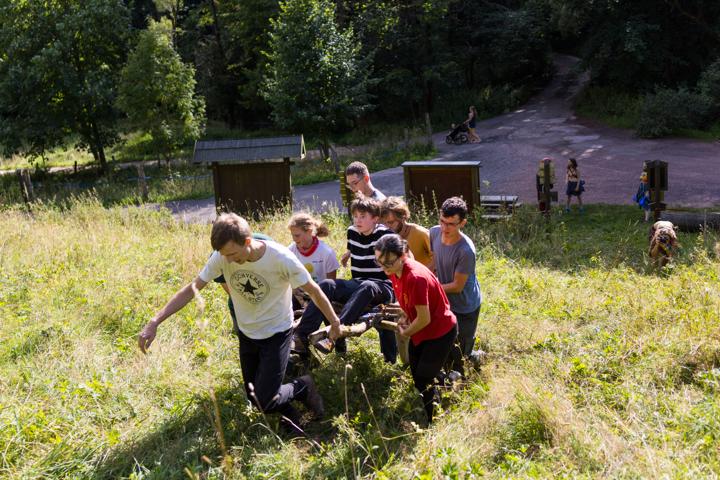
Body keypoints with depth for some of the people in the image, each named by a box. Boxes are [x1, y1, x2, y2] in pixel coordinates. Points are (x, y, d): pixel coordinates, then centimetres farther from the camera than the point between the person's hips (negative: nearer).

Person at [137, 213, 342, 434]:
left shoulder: (280, 258, -29)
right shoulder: (222, 257, -19)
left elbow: (314, 291, -16)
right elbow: (191, 289, -15)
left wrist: (334, 322, -5)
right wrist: (154, 322, -24)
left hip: (276, 333, -4)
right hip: (247, 334, 5)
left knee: (266, 403, -10)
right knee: (255, 397, 14)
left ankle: (303, 386, 18)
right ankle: (291, 417, 41)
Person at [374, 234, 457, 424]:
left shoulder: (416, 278, -34)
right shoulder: (394, 272, -9)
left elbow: (424, 319, -26)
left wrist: (406, 332, -10)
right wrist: (405, 317, -5)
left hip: (441, 332, -8)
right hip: (420, 331, 8)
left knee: (423, 381, 0)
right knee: (416, 377, 17)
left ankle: (428, 423, 21)